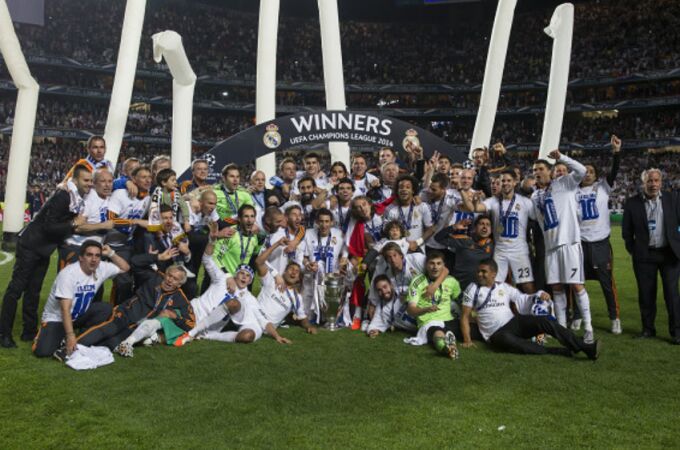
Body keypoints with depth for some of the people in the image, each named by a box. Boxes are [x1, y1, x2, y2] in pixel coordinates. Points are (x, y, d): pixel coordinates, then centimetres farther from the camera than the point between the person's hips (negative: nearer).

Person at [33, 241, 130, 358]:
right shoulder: (68, 274, -27)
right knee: (43, 351, -26)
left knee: (105, 308, -22)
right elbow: (65, 309, -31)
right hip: (56, 318, -5)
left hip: (79, 316, 5)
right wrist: (70, 335, -39)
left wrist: (111, 253, -12)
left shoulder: (102, 269, -11)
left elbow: (125, 268, 3)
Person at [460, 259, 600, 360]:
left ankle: (585, 347, -26)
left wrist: (539, 295, -10)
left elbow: (522, 300, 10)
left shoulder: (504, 287, 13)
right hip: (497, 333, -4)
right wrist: (467, 340, -6)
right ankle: (560, 352, -40)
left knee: (545, 321, -22)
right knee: (507, 340, -39)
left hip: (515, 322, 4)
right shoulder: (473, 289, 5)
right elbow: (465, 316, 4)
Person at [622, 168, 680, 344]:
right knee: (646, 295, 7)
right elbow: (626, 231, 6)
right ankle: (648, 328, 20)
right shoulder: (632, 203, 1)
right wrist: (633, 250, 4)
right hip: (644, 256, 0)